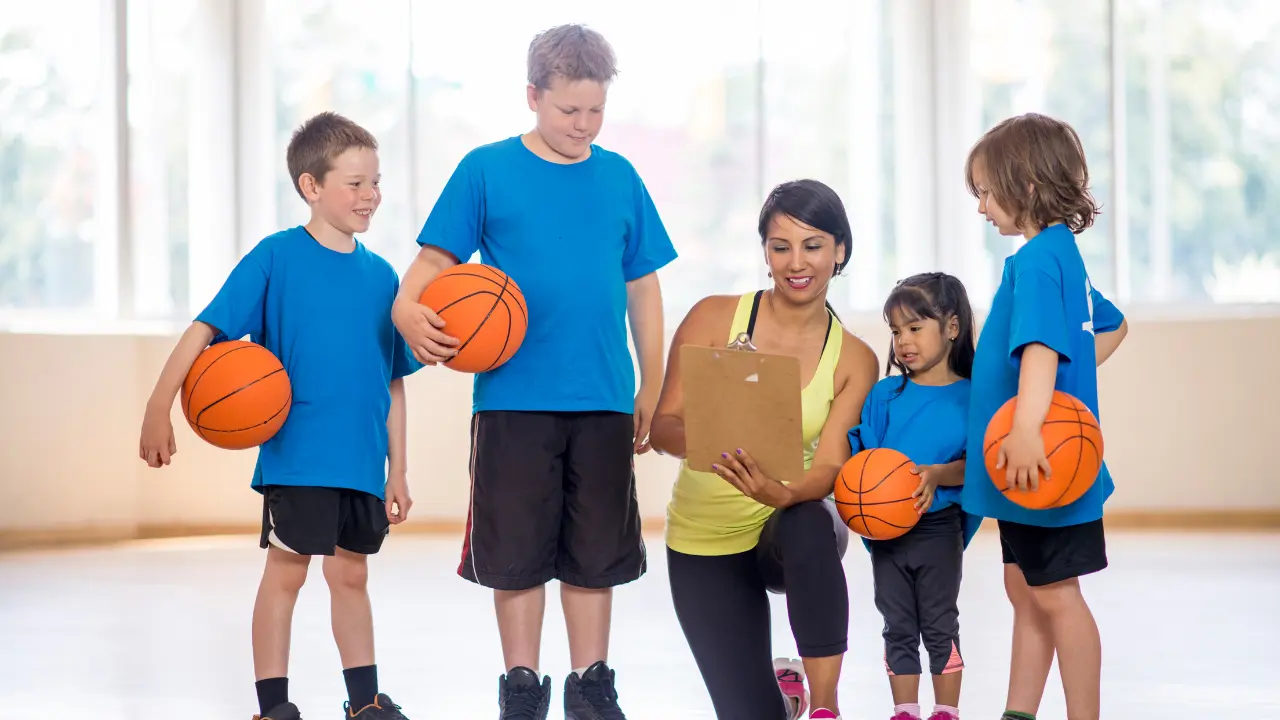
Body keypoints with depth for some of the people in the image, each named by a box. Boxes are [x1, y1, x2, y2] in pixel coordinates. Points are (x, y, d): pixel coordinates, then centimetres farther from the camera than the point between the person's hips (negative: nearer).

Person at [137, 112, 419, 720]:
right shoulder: (277, 258, -8)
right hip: (296, 456, -4)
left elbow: (392, 383, 11)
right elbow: (205, 329, -11)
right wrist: (159, 408, -20)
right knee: (286, 572, 3)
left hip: (362, 463, 5)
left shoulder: (380, 276, 6)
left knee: (351, 573, 15)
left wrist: (397, 470, 12)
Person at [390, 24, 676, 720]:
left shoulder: (620, 177, 8)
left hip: (603, 401, 2)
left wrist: (652, 387, 11)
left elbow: (643, 289, 13)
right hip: (514, 397, -2)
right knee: (516, 551, 3)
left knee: (596, 553, 9)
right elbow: (436, 259, -2)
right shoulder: (487, 170, 0)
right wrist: (408, 310, -23)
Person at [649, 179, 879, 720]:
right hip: (706, 542, 0)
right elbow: (661, 426, -11)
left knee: (807, 525, -38)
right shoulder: (715, 318, -9)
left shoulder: (853, 360, -6)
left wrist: (782, 494, -38)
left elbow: (830, 465, -15)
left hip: (792, 527, 0)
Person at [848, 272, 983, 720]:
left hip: (938, 528, -3)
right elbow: (863, 452, 2)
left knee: (939, 625, 6)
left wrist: (938, 474, -25)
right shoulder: (885, 394, 4)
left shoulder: (969, 397, -5)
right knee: (898, 628, 10)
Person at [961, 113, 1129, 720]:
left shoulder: (1036, 260, -19)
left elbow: (1042, 344, -34)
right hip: (1031, 467, 10)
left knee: (1054, 595, -2)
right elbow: (1112, 326, 26)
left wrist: (1027, 427, -44)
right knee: (1025, 591, 16)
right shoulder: (1065, 255, 12)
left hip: (1045, 467, -10)